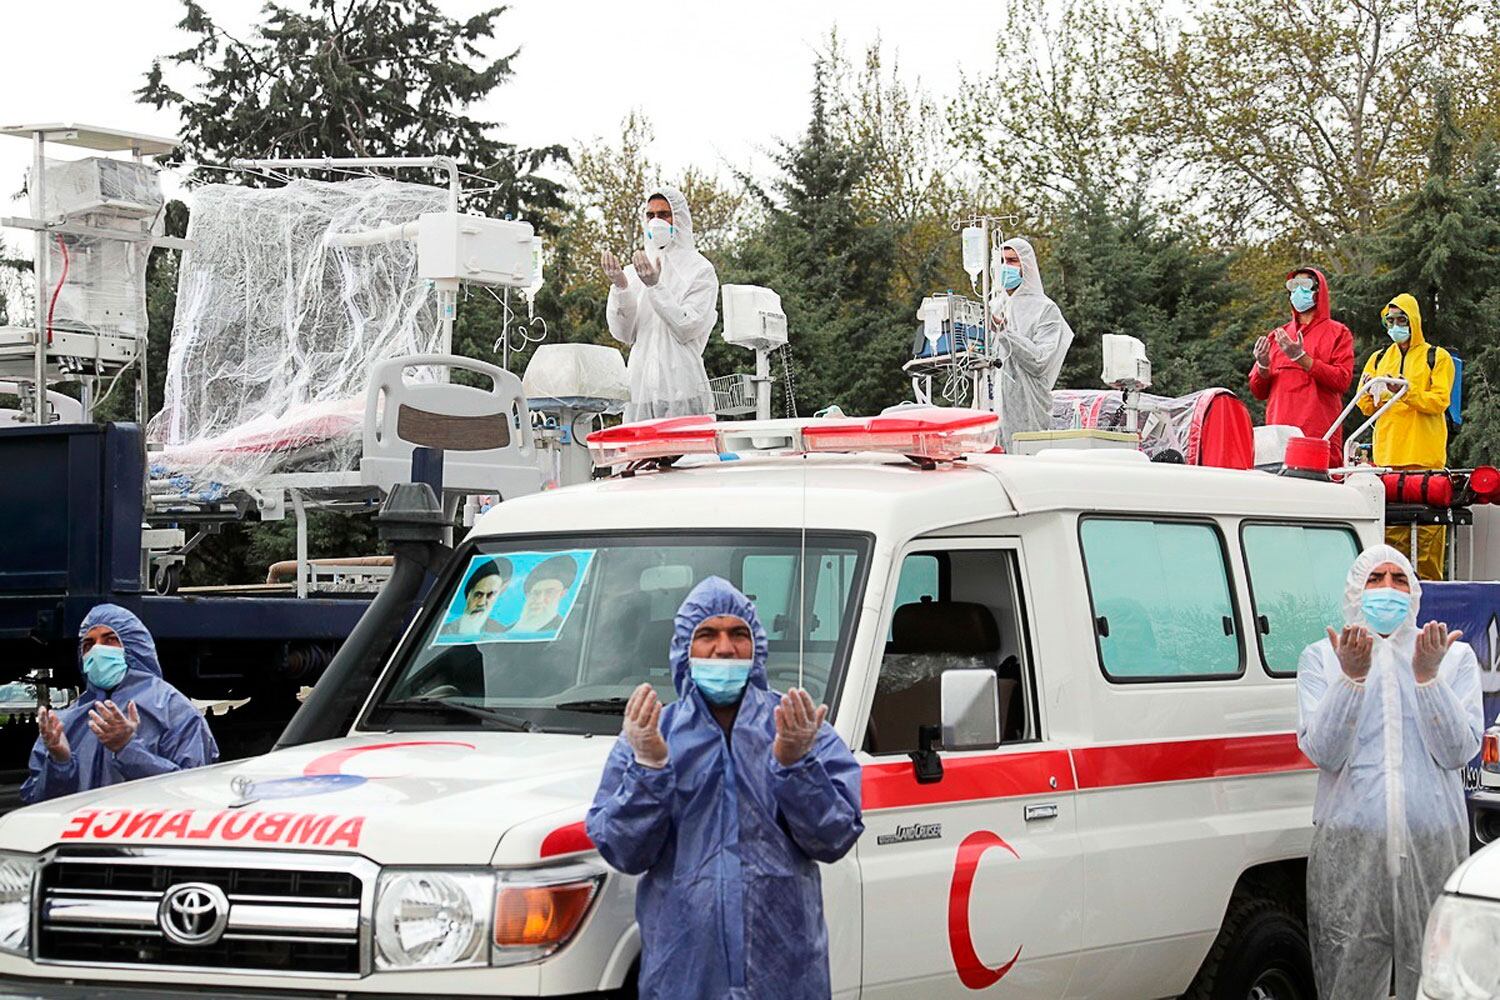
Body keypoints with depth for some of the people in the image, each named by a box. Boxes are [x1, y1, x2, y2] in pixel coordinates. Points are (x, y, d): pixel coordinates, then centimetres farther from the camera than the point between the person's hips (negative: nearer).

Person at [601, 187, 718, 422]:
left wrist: (655, 286, -16)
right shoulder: (632, 272, 14)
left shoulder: (700, 270, 2)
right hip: (641, 390, 4)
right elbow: (623, 334, 6)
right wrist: (619, 287, -8)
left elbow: (687, 328, -8)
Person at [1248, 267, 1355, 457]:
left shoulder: (1338, 333, 10)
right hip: (1279, 433, 3)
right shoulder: (1276, 336, 20)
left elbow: (1342, 380, -5)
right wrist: (1263, 367, -3)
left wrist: (1302, 358, -11)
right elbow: (1258, 392, 18)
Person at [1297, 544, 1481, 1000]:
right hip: (1349, 847, 0)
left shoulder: (1455, 656, 10)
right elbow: (1322, 753, -4)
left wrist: (1427, 675, -13)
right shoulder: (1320, 657, 9)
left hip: (1435, 847, 0)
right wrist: (1351, 676, -15)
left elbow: (1459, 752, -2)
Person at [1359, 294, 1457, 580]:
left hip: (1425, 455, -4)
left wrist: (1407, 391, -19)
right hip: (1387, 456, 4)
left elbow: (1439, 401, -5)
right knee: (1390, 527, 0)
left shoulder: (1437, 358, 7)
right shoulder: (1378, 359, 19)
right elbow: (1367, 407, 16)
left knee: (1428, 531, -7)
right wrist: (1369, 393, -6)